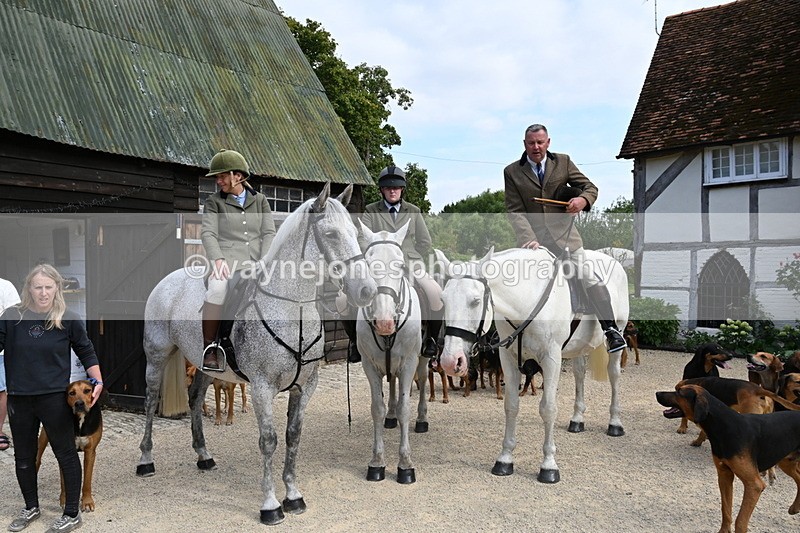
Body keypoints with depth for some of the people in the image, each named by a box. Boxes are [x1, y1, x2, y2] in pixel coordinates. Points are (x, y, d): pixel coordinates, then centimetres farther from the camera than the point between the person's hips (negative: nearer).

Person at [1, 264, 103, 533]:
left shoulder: (68, 319, -6)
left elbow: (86, 351, 4)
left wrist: (97, 381, -3)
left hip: (55, 398, -3)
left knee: (66, 453, 6)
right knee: (23, 456, 17)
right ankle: (31, 507, 39)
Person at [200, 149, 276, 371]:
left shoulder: (260, 200, 16)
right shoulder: (214, 202, 11)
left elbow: (269, 233, 8)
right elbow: (208, 233, -2)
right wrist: (218, 259, -21)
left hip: (255, 263, 2)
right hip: (226, 262, -2)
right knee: (218, 289, -35)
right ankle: (209, 346, -18)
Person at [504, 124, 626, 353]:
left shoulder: (563, 162, 9)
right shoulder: (512, 172, 4)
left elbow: (589, 187, 14)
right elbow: (515, 211, -4)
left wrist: (583, 199, -12)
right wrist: (529, 239, -19)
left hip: (564, 235, 0)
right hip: (533, 240, 0)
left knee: (589, 279, -7)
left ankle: (611, 329, 3)